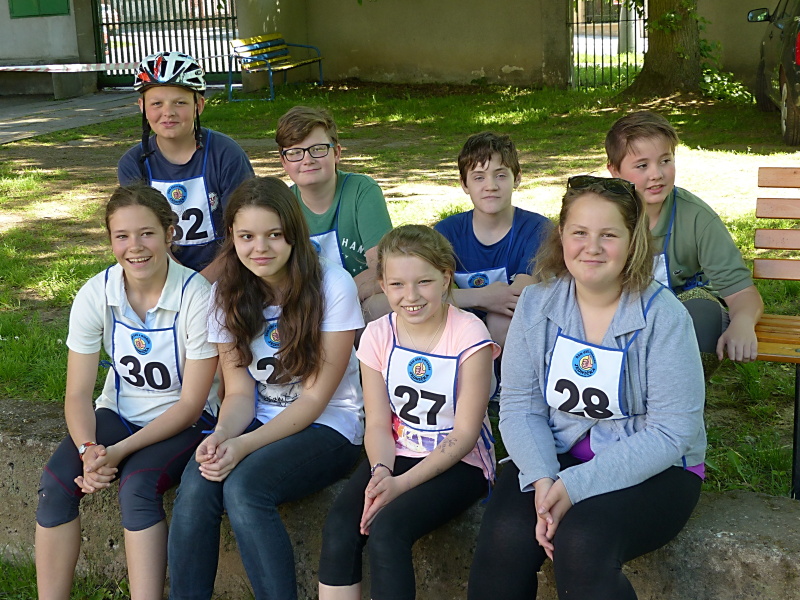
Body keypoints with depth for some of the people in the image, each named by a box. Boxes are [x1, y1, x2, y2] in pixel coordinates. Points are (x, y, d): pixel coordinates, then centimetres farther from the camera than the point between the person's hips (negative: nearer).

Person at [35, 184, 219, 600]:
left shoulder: (197, 297, -20)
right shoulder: (95, 295, -9)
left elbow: (191, 403, -15)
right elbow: (78, 394, -6)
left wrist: (120, 451, -22)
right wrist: (88, 450, -26)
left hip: (184, 423, -3)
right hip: (118, 412, 4)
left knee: (137, 485, -32)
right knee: (56, 480, -22)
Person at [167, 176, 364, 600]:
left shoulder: (331, 286, -14)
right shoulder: (229, 294, 1)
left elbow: (315, 397, -13)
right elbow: (240, 392, -1)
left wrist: (246, 445, -24)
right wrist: (222, 434, -23)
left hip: (329, 425, -4)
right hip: (260, 420, 4)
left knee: (243, 485, -30)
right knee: (196, 485, -25)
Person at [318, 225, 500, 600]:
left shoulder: (468, 334, -12)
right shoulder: (378, 335, 1)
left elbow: (465, 433, -12)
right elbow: (378, 423, 1)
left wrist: (402, 483, -21)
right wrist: (381, 471, -21)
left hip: (459, 463, -4)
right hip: (398, 454, 4)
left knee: (386, 529, -29)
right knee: (339, 527, -23)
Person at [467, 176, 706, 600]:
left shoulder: (663, 317, -13)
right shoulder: (536, 304, -1)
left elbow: (670, 433, -16)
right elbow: (520, 405, -3)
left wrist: (575, 486, -23)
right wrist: (542, 480, -22)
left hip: (652, 470, -3)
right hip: (555, 454, 3)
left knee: (581, 542, -32)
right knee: (505, 537, -25)